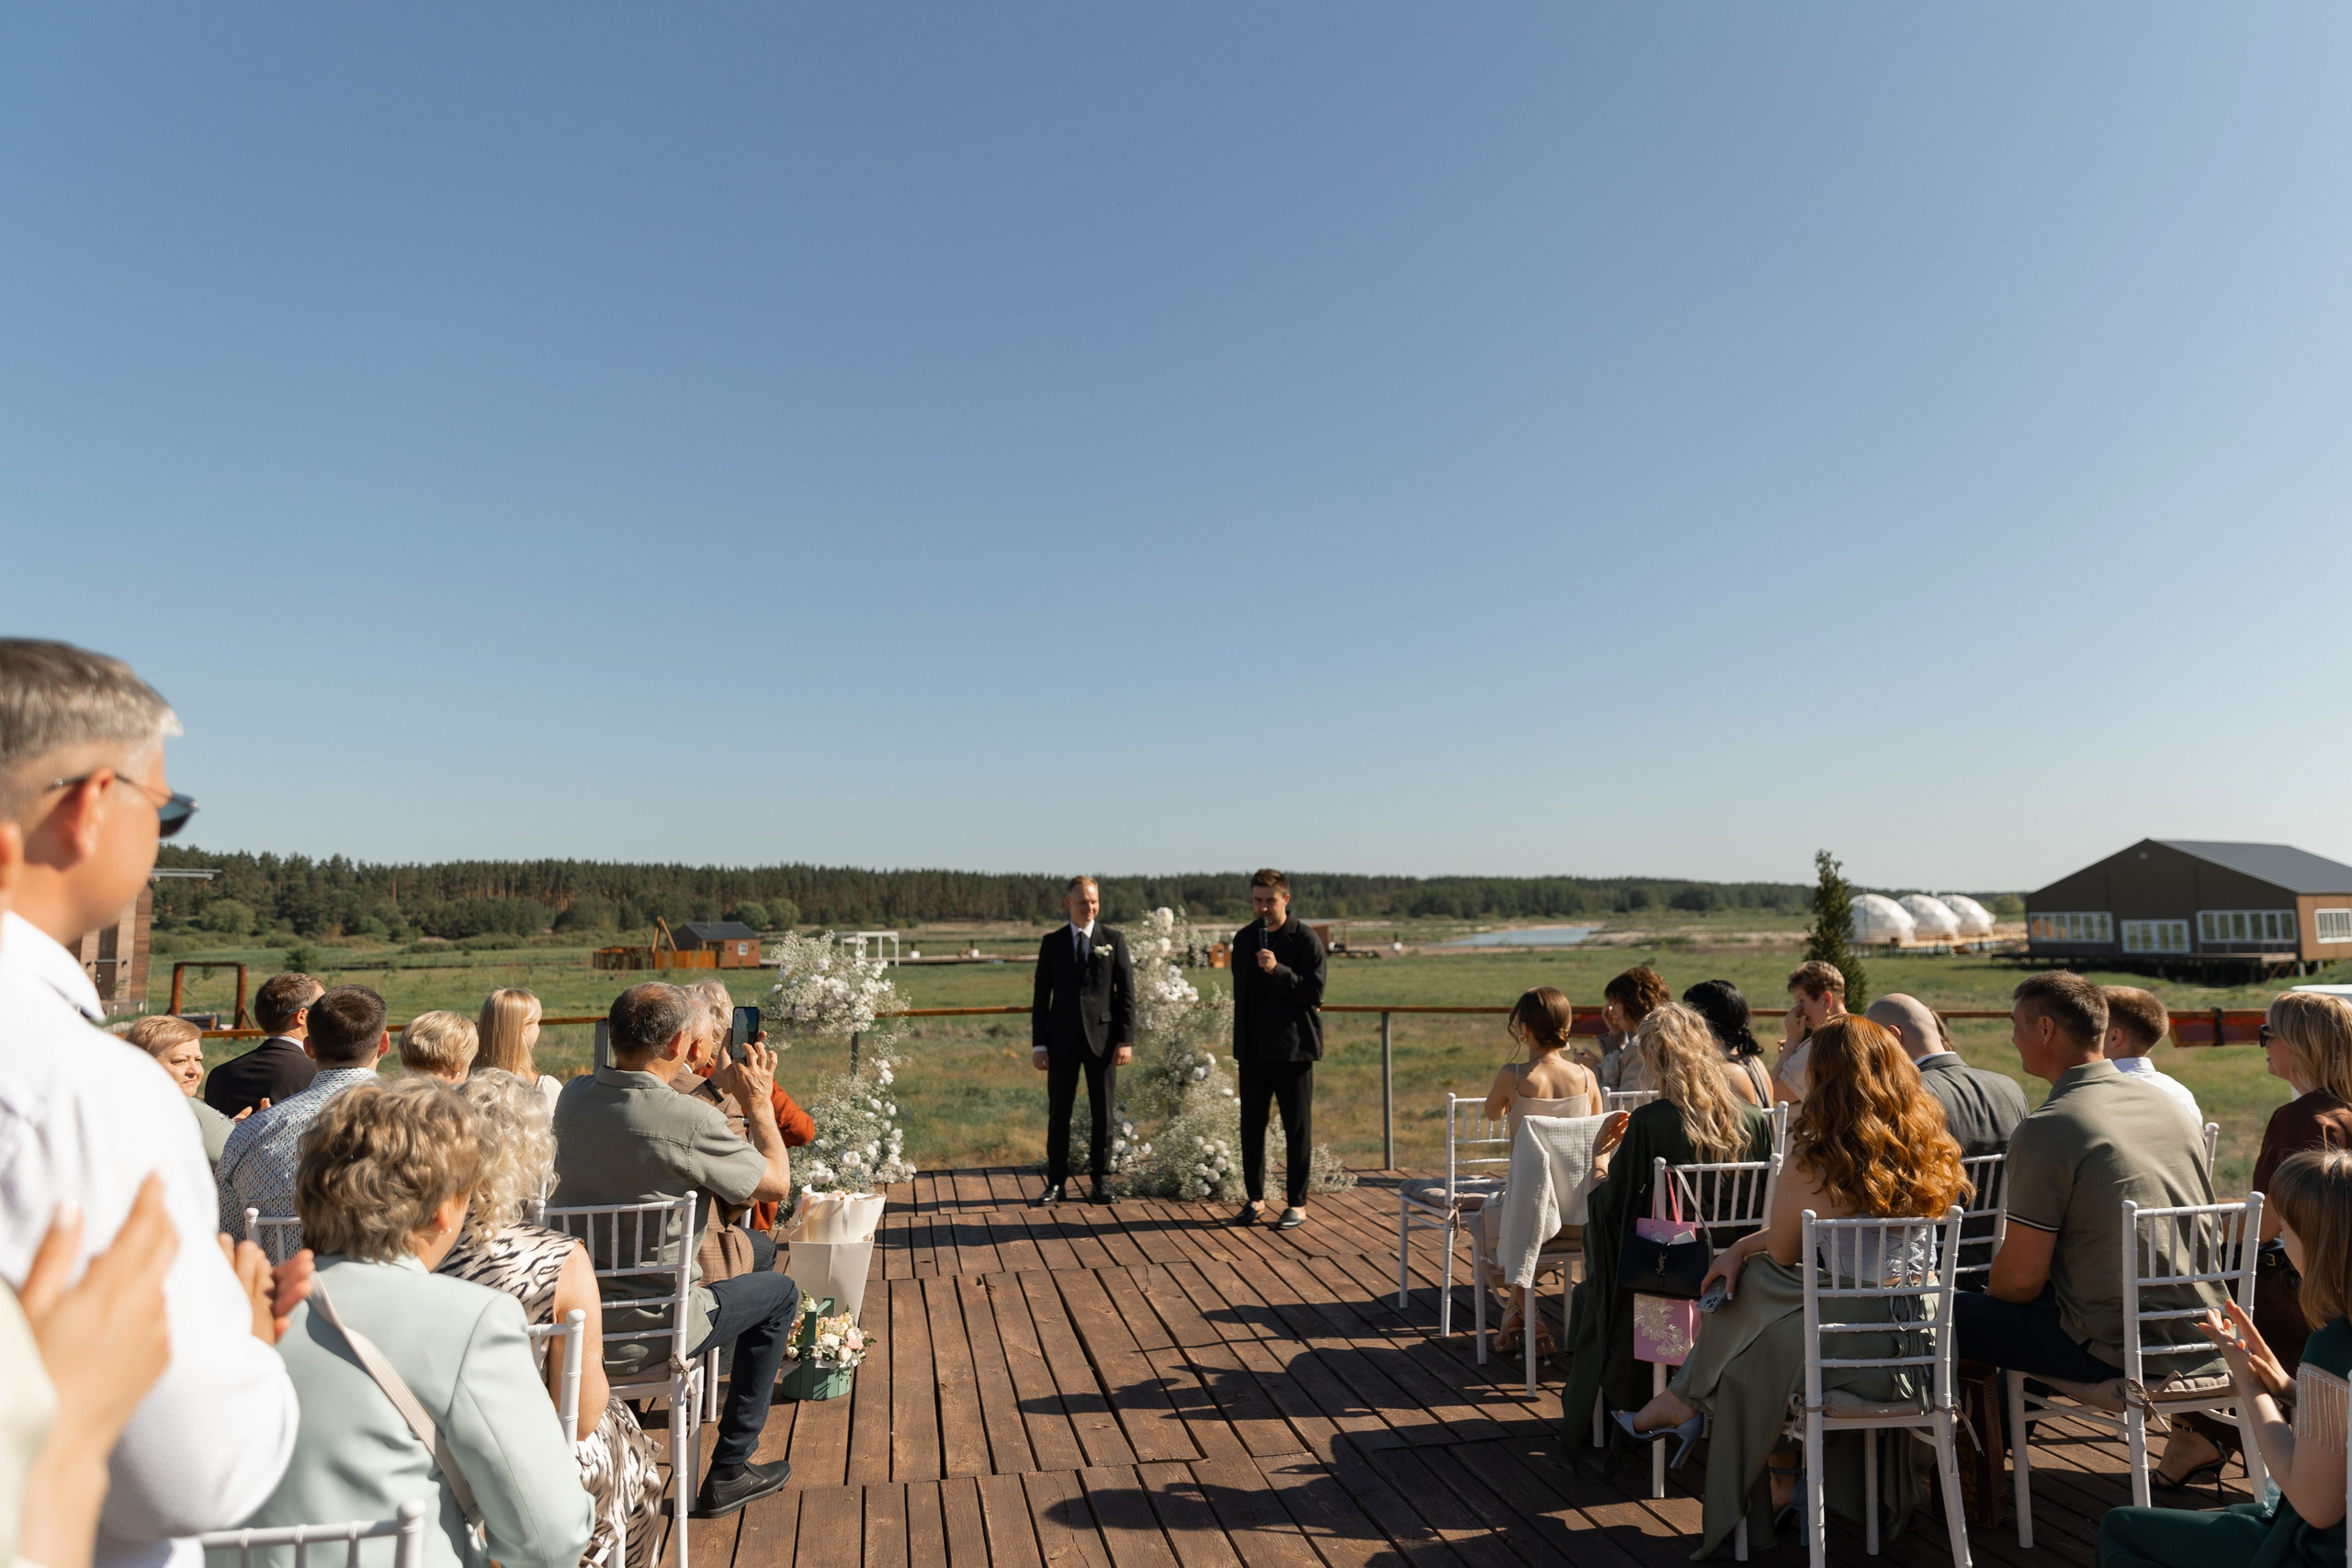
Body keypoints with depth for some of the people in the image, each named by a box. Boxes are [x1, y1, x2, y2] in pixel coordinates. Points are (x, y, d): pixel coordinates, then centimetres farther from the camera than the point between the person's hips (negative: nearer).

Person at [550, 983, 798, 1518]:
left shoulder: (573, 1096, -5)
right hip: (644, 1334, -6)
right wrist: (758, 1103, 0)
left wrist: (720, 1092, 17)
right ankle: (728, 1473, 21)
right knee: (780, 1293, 17)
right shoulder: (691, 1120, -25)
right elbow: (777, 1183, -11)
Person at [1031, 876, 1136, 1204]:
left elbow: (1126, 994, 0)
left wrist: (1126, 1040, -8)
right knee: (1058, 1112, 4)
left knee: (1102, 1112, 6)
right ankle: (1056, 1181, 14)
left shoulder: (1114, 940, 2)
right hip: (1063, 1038, 1)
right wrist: (1038, 1044, -1)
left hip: (1102, 1037, -1)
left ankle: (1099, 1180, 18)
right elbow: (1041, 996, 5)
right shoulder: (1052, 942, 5)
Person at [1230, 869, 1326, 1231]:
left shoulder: (1305, 940, -7)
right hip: (1254, 1050, 5)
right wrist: (1240, 1044, 15)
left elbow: (1314, 993, -13)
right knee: (1251, 1126, 9)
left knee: (1297, 1129, 3)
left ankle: (1296, 1204, 13)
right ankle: (1255, 1198, 21)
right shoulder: (1244, 938, 9)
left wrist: (1278, 970, -24)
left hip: (1293, 1048, -5)